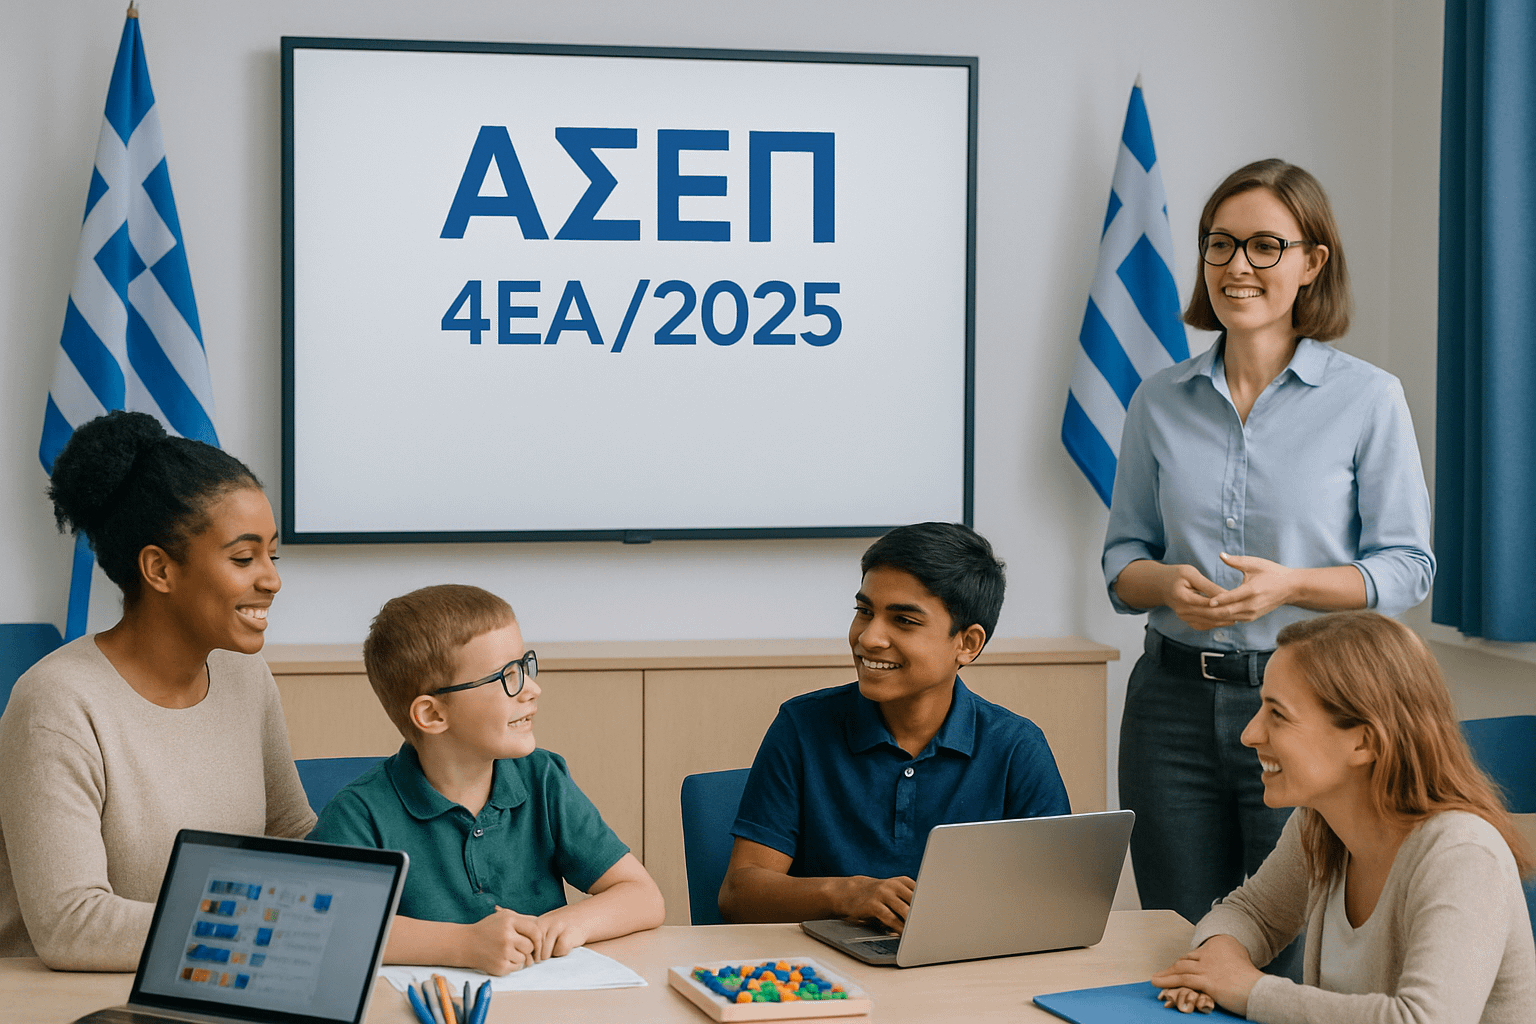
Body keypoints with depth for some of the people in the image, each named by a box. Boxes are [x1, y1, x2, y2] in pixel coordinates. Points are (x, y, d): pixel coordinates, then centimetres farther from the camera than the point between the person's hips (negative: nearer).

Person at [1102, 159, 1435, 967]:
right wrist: (1169, 583, -10)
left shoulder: (1369, 399, -2)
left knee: (1300, 963, 0)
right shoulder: (1159, 402, 8)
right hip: (1176, 698, 3)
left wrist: (1291, 584, -18)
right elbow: (1122, 556, 12)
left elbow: (1407, 566, -2)